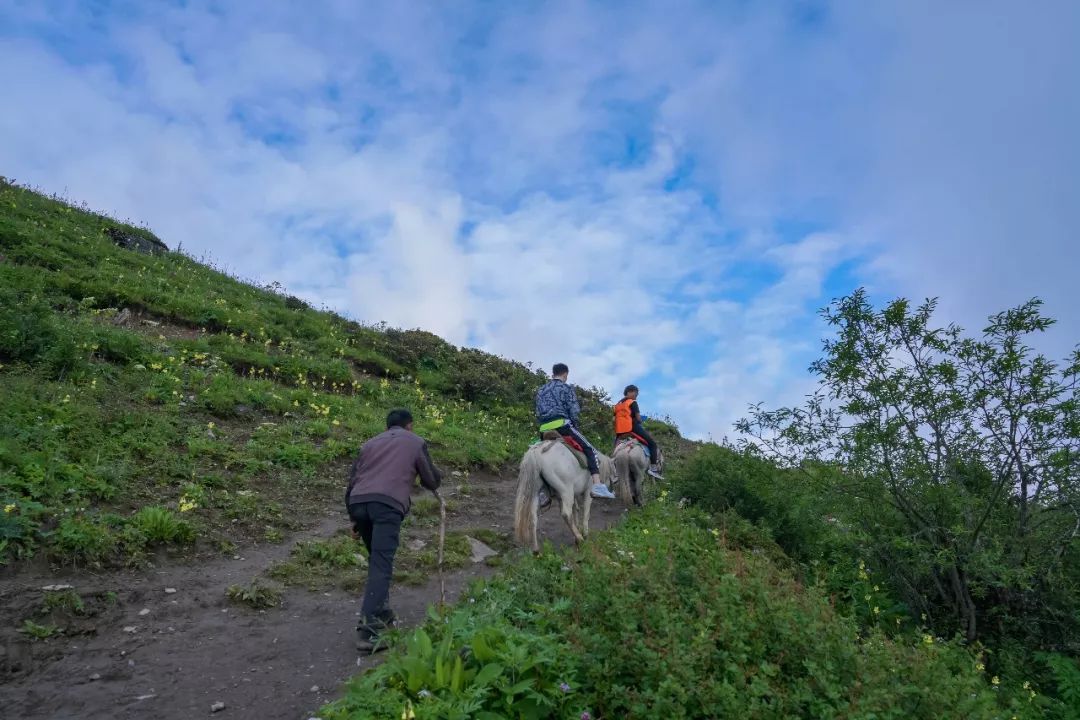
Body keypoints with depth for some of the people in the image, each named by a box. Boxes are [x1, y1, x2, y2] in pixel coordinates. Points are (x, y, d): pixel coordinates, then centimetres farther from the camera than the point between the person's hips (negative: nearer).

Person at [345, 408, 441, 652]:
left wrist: (354, 517, 31)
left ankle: (381, 613, 28)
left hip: (358, 501, 5)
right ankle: (368, 627, -18)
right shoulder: (416, 442, 21)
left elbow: (352, 479, 26)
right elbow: (431, 480, 24)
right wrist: (436, 481, 47)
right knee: (381, 565, -9)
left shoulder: (371, 443, 31)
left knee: (376, 559, 22)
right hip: (388, 504, -5)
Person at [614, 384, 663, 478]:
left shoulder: (617, 404, 18)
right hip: (632, 428, -7)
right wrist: (641, 424, 12)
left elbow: (615, 419, 15)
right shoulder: (633, 403, -2)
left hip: (619, 432, 7)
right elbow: (638, 418, -6)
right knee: (652, 443, 0)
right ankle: (653, 468, -8)